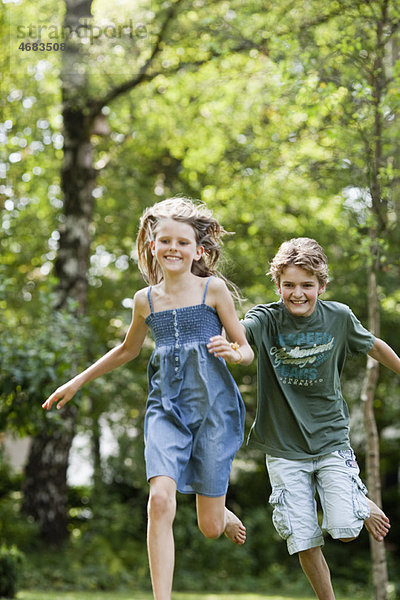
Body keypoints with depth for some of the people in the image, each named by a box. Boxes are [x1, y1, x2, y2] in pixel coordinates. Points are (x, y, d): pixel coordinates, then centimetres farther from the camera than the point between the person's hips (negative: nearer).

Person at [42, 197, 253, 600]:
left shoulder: (213, 288, -1)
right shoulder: (146, 300, 7)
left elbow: (246, 349, 4)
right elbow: (128, 349, 25)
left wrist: (233, 353, -19)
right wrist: (79, 381, 29)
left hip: (212, 406, -2)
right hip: (166, 407, 2)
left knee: (209, 527, 3)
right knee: (160, 499, -22)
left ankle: (224, 516, 42)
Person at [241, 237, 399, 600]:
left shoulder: (338, 318, -5)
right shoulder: (266, 320, -12)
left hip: (331, 439, 0)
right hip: (284, 448, 0)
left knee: (345, 530, -11)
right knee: (304, 542, -1)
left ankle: (364, 506, 22)